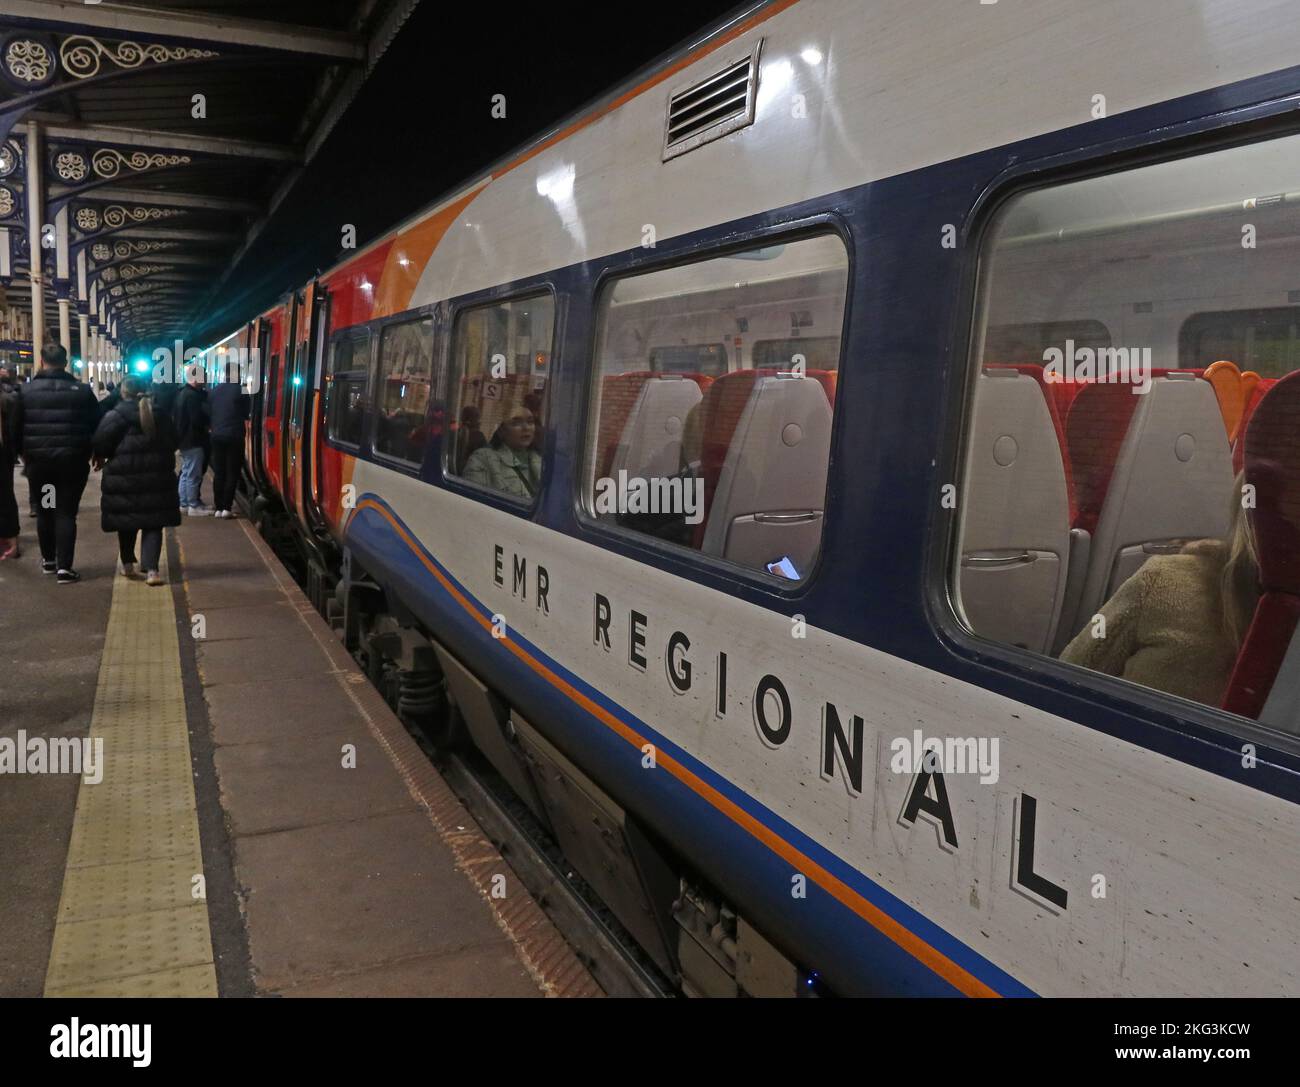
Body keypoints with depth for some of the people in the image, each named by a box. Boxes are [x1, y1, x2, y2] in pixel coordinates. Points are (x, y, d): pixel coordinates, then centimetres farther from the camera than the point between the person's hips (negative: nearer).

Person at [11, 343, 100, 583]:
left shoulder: (26, 390, 0)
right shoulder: (82, 390, -3)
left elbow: (16, 427, 3)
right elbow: (97, 425, 0)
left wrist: (24, 453, 17)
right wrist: (89, 452, 14)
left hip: (38, 460, 2)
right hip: (72, 461, -1)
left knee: (44, 511, 17)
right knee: (66, 513, -1)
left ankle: (49, 560, 29)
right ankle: (65, 567, -6)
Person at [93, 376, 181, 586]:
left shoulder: (115, 417, -8)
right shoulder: (160, 415, 4)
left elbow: (100, 447, -12)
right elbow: (173, 442, 13)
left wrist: (103, 458, 10)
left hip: (123, 478, -2)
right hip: (156, 478, 2)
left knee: (126, 523, 15)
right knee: (153, 524, 3)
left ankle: (127, 564, 27)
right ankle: (151, 569, -8)